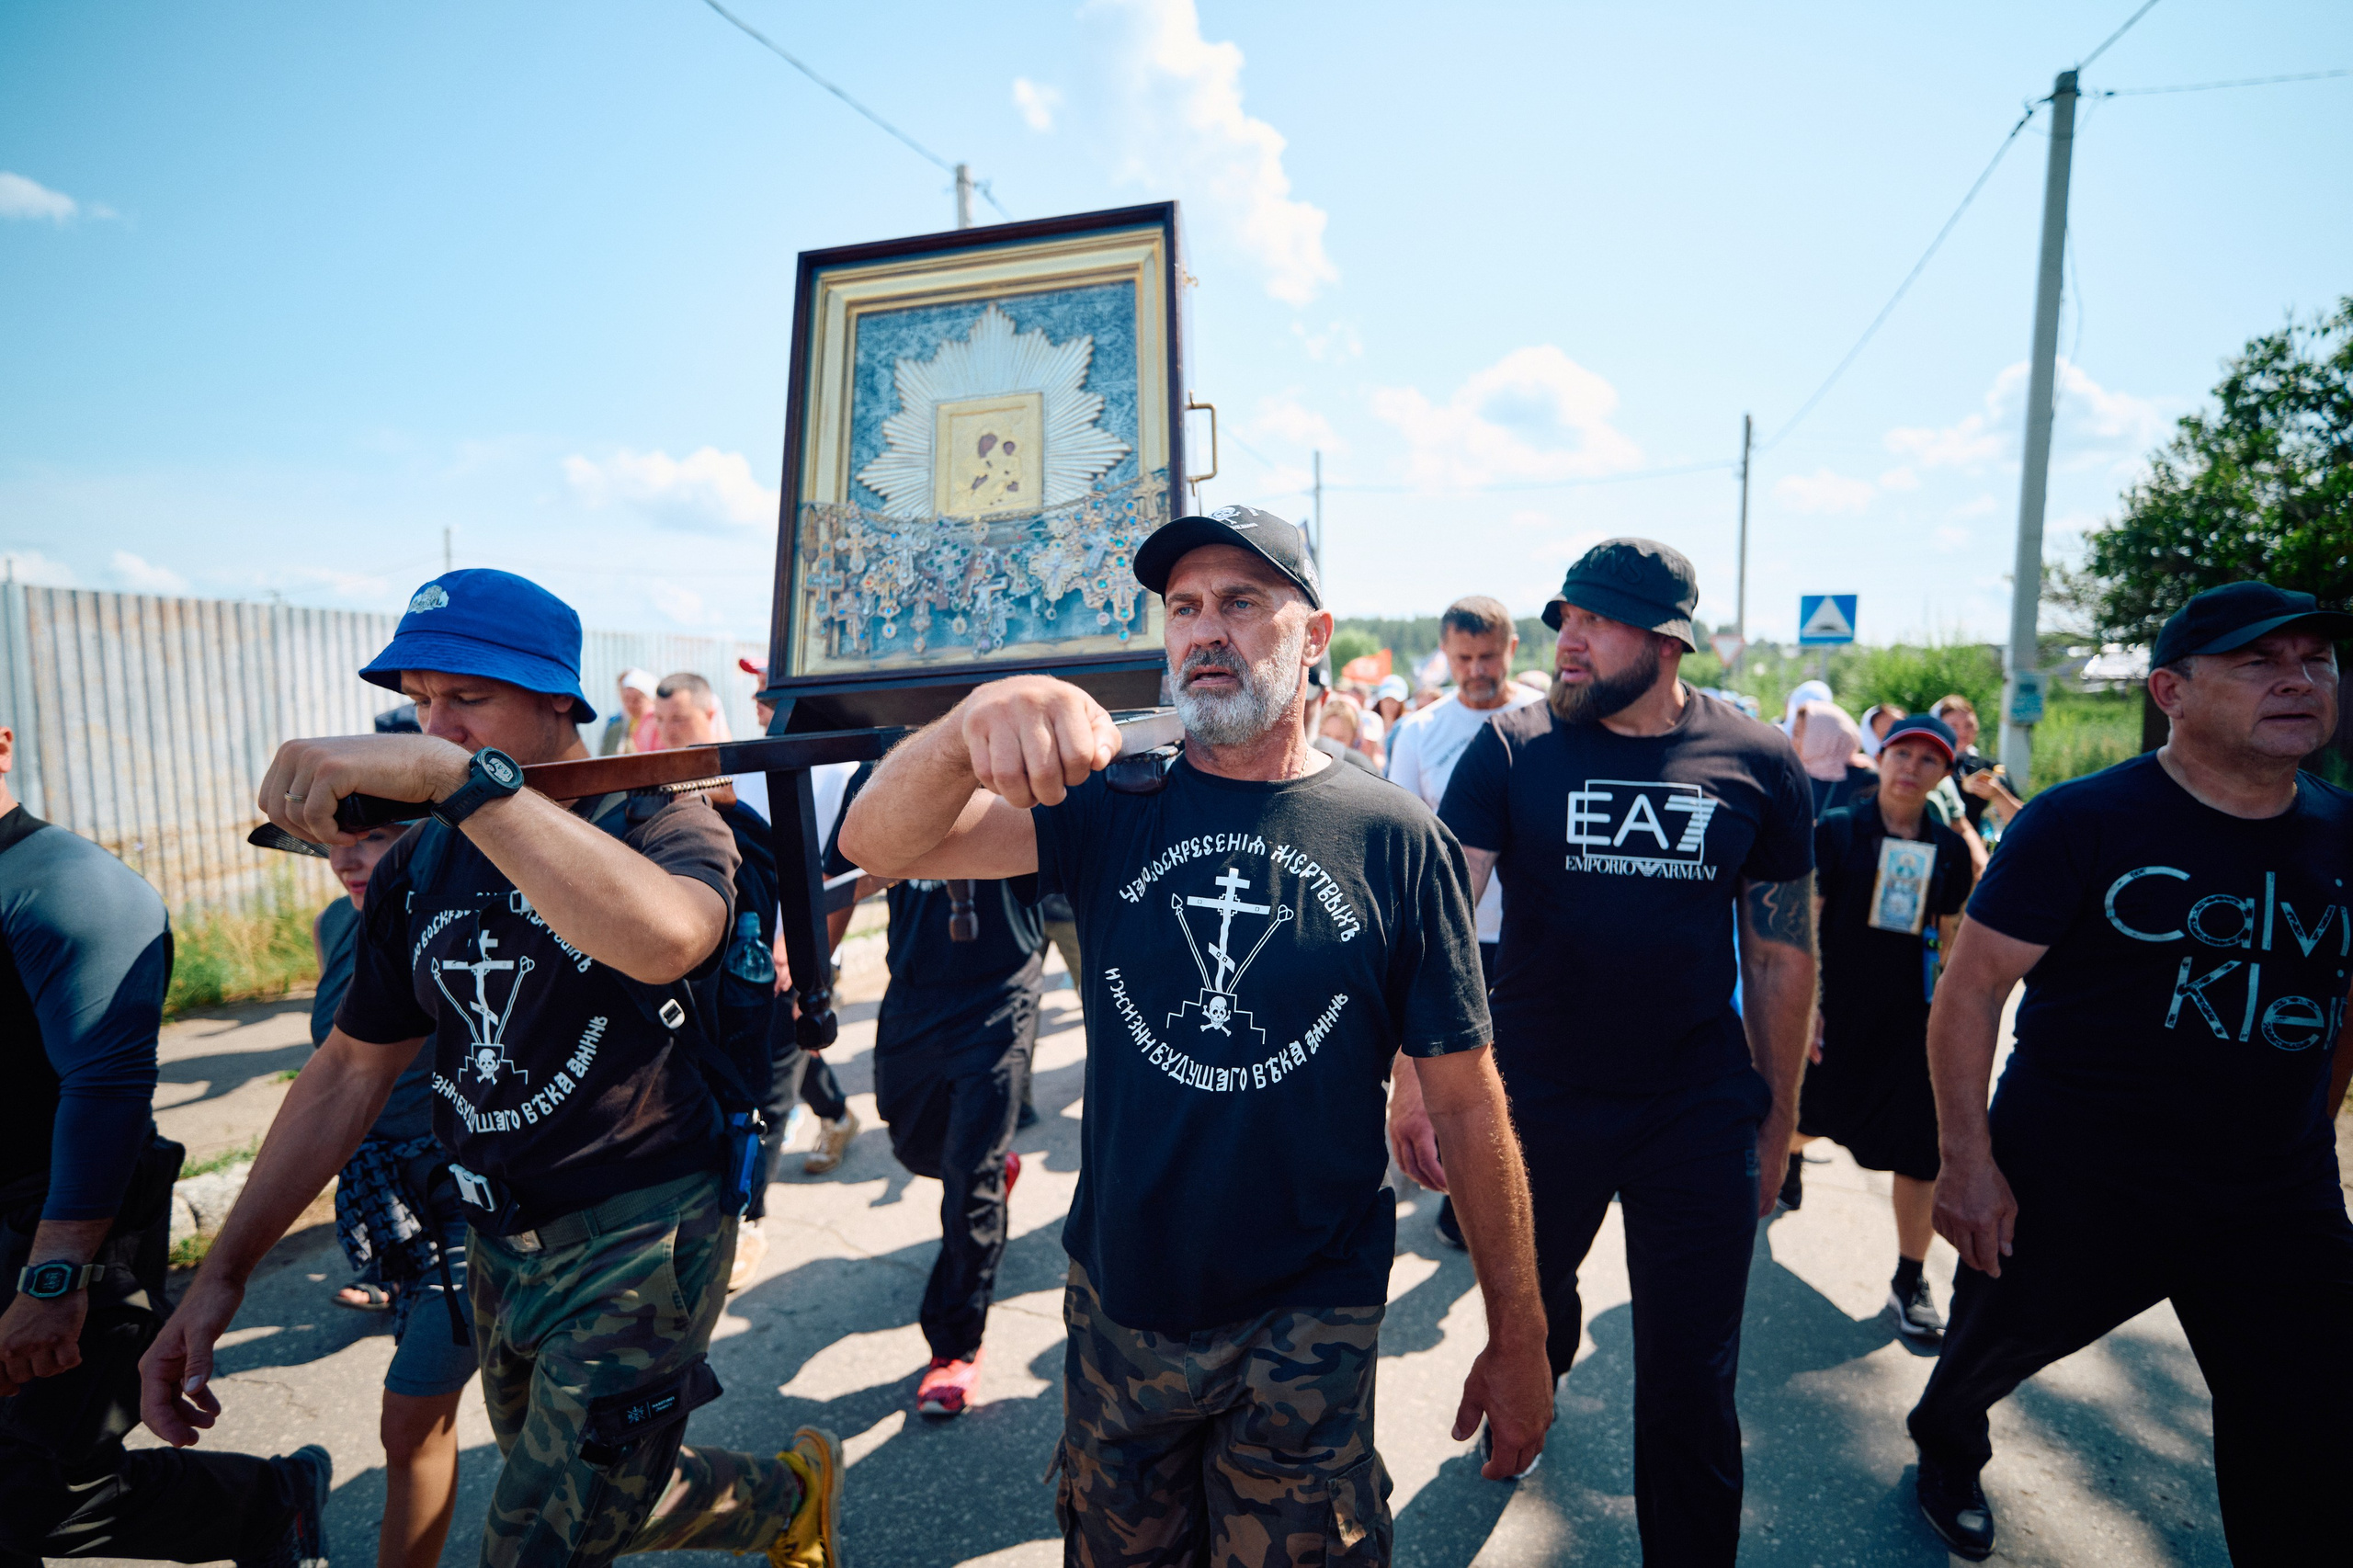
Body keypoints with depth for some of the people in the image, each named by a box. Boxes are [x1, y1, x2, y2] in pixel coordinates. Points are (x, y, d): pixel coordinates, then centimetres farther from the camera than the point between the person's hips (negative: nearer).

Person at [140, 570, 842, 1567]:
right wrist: (223, 1272, 5)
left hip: (641, 1241, -7)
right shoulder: (418, 866, 3)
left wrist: (457, 776, -42)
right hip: (499, 1248, 7)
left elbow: (662, 940, -41)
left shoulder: (665, 826, -16)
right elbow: (351, 1070, 10)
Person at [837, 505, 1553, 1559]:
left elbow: (1467, 1103, -5)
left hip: (1307, 1324, -2)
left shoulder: (1396, 840, -9)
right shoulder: (1111, 810, -5)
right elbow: (876, 842, -18)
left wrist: (1517, 1339, -2)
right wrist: (978, 720, -39)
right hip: (1117, 1305, 3)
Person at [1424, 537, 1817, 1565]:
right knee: (1524, 1301, 22)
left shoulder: (1759, 765, -3)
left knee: (1690, 1385, 7)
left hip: (1700, 1113, 0)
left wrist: (1778, 1119, 7)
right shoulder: (1510, 750, -8)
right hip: (1536, 1096, 1)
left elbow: (1782, 952, 4)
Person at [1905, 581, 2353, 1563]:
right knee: (1994, 1342, 17)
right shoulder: (2083, 820, -14)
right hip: (2070, 1187, -4)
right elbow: (1973, 986, -16)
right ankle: (1947, 1448, 49)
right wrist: (1966, 1159, -19)